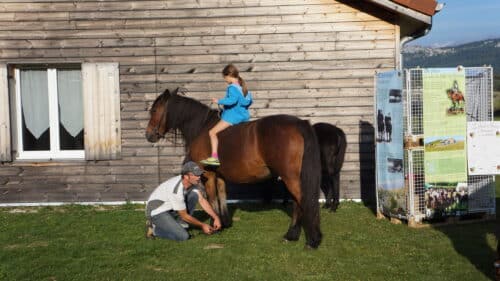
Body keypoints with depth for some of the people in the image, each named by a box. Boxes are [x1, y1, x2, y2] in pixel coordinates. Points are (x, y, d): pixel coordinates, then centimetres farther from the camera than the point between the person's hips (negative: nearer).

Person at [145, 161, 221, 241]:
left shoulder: (192, 181, -8)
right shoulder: (177, 191, -31)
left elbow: (202, 200, -1)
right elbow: (184, 216, -20)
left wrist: (216, 217, -9)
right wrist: (202, 225, -9)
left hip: (170, 209, 9)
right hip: (157, 212, -9)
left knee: (194, 195, -7)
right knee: (183, 236, -22)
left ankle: (180, 224, 3)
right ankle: (154, 228, -2)